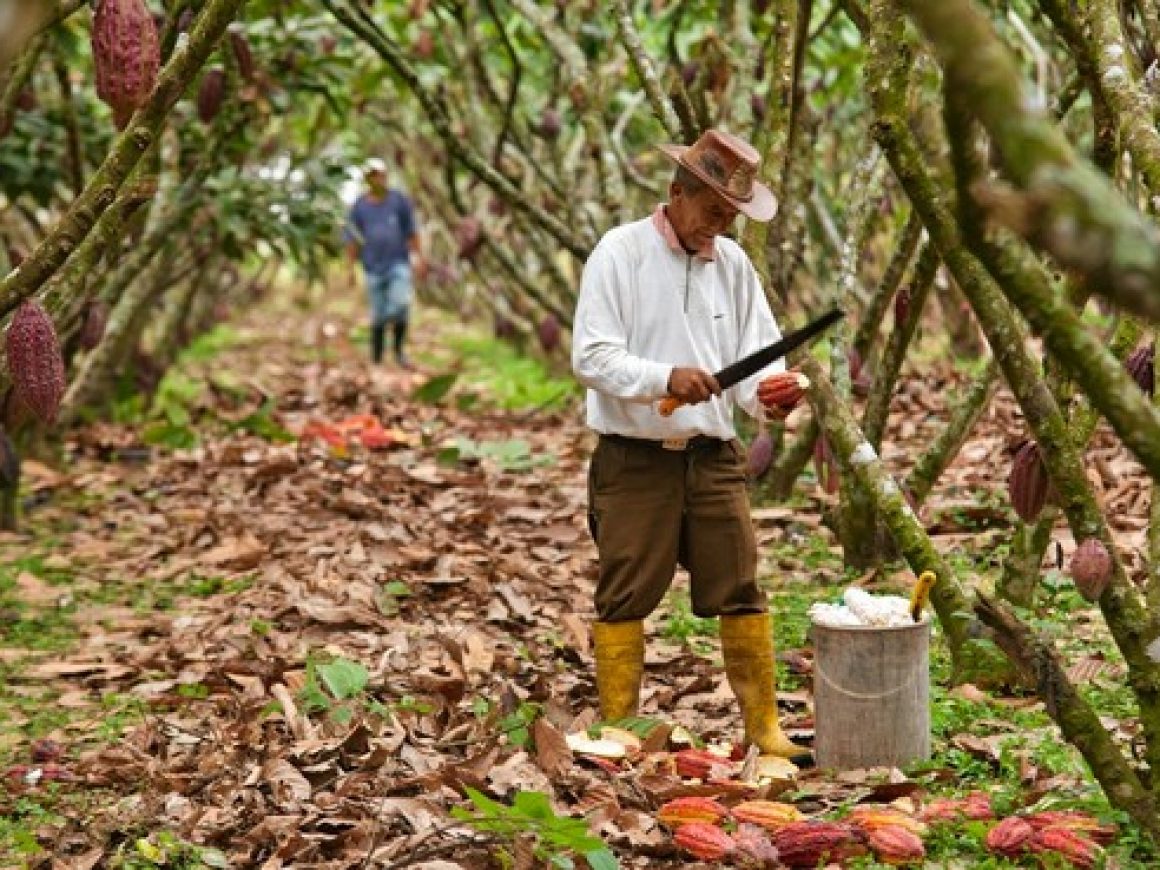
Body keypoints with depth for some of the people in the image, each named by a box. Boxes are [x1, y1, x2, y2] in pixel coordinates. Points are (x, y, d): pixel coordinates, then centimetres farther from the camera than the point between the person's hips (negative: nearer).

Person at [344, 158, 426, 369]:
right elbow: (352, 240, 3)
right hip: (374, 268, 1)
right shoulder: (359, 207, 0)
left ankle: (399, 348, -1)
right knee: (379, 315, 2)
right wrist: (351, 270, -1)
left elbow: (412, 231, 3)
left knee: (401, 304, -20)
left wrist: (420, 260, -1)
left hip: (399, 264, -1)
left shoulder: (400, 200, -1)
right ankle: (376, 359, 13)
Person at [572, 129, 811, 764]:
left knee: (741, 593, 6)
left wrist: (768, 394, -15)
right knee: (625, 598, 1)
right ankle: (617, 732, 11)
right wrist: (666, 377, -26)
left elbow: (758, 353, 8)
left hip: (714, 456, 5)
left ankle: (764, 727, 14)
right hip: (636, 459, -4)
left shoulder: (733, 264, 10)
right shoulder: (619, 254, -6)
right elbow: (591, 356, -12)